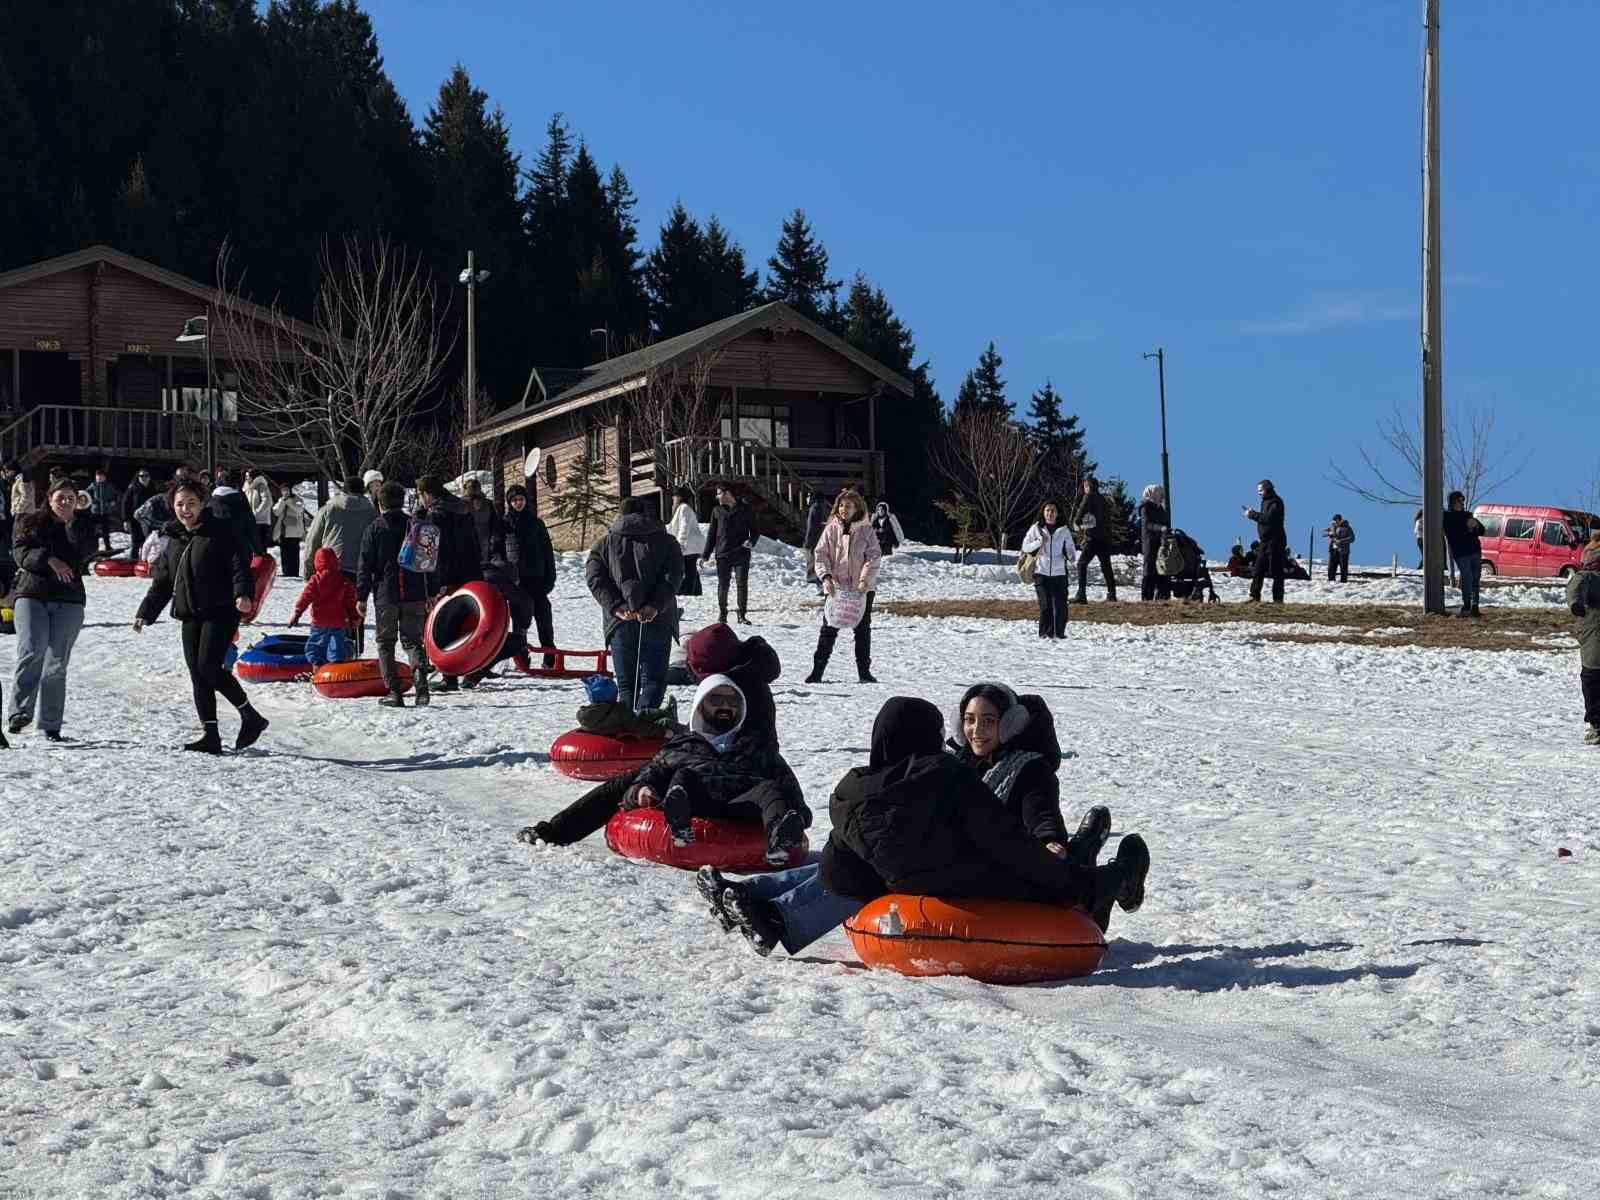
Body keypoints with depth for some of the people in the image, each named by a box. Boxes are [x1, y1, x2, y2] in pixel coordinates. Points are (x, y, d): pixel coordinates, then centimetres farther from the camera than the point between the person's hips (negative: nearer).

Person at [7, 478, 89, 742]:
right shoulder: (29, 521, 9)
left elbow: (81, 555, -4)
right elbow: (20, 552, -5)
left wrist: (72, 525, -10)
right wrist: (49, 559, -21)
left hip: (69, 601, 2)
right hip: (32, 596, -2)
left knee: (57, 663, 2)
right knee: (32, 651, -22)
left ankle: (50, 726, 6)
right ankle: (20, 712, -27)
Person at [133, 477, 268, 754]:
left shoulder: (222, 530, -3)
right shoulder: (175, 539, 18)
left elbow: (240, 565, -12)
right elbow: (161, 581, 24)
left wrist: (243, 593, -29)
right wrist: (146, 612, 19)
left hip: (221, 611, -7)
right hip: (190, 616, 7)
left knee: (209, 666, -17)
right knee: (197, 675, 3)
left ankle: (251, 717, -2)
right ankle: (210, 736, 6)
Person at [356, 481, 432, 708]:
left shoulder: (374, 529, -2)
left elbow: (365, 565, -3)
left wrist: (361, 596, 3)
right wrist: (431, 594, 17)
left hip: (385, 595, -2)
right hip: (415, 595, 2)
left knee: (385, 643, 9)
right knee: (412, 640, 10)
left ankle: (394, 692, 1)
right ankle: (420, 673, -20)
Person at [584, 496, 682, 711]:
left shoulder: (606, 542, 12)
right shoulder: (666, 541, 9)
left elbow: (593, 576, -2)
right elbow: (672, 578, -6)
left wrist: (615, 606, -10)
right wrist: (654, 606, -14)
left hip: (620, 622, 1)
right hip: (657, 621, -1)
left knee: (626, 682, 11)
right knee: (654, 678, 2)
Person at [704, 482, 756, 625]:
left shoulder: (745, 510, 3)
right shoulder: (717, 511, 8)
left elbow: (754, 529, 9)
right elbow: (711, 534, 11)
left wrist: (751, 540, -13)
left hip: (741, 554, -1)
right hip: (723, 554, 1)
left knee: (742, 584, -3)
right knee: (723, 585, 2)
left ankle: (742, 615, 5)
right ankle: (722, 613, 14)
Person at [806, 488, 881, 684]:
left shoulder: (866, 530, -1)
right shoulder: (831, 529, 2)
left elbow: (874, 556, -5)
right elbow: (821, 554, 0)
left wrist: (865, 579, -17)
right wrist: (826, 576, -14)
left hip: (862, 588, 0)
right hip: (835, 587, 0)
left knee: (863, 629, 7)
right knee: (828, 628, -1)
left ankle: (864, 671, 16)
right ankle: (817, 671, 2)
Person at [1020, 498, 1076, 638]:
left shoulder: (1064, 530, 6)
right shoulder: (1036, 528, 4)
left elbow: (1071, 549, 10)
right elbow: (1025, 547, 6)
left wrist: (1071, 555, -12)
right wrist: (1039, 542, -11)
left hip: (1059, 573, 1)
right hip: (1042, 573, -1)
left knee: (1060, 605, -3)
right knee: (1045, 605, -6)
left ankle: (1059, 633, 9)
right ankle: (1045, 633, 2)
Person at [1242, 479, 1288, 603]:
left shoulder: (1275, 502, -13)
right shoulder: (1266, 502, 17)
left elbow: (1268, 518, -25)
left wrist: (1253, 514, -19)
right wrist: (1251, 513, 5)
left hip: (1275, 541, -10)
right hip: (1266, 541, 10)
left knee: (1276, 571, -5)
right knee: (1258, 569, 8)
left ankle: (1278, 598, -3)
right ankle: (1255, 596, 11)